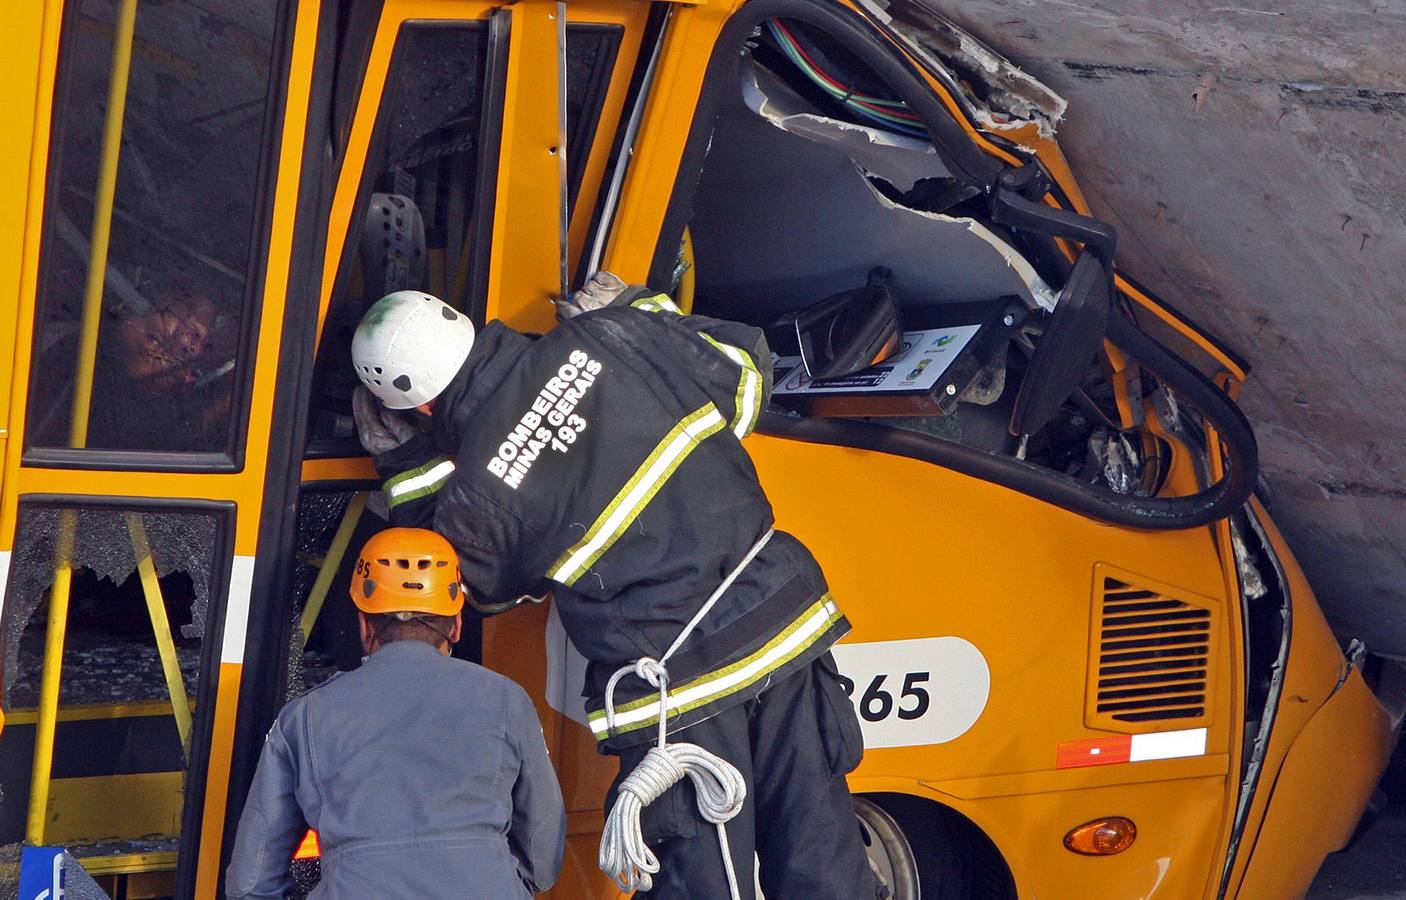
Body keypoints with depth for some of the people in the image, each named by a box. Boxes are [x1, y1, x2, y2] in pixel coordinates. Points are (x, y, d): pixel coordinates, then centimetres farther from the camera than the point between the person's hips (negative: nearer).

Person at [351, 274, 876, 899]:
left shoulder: (473, 499, -10)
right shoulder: (611, 338, -4)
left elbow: (486, 585, 13)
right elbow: (745, 370, 11)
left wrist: (406, 469, 14)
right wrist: (639, 309, 24)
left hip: (680, 694, -4)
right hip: (785, 624, 4)